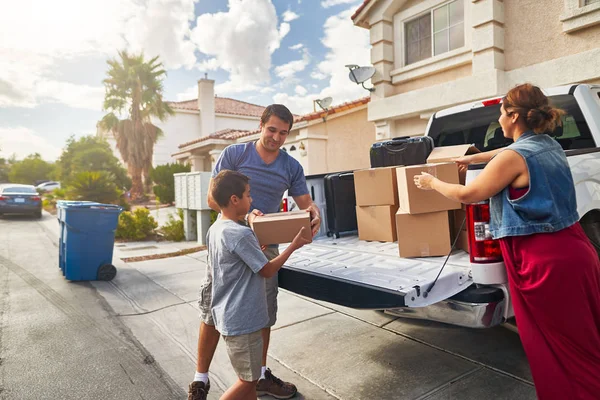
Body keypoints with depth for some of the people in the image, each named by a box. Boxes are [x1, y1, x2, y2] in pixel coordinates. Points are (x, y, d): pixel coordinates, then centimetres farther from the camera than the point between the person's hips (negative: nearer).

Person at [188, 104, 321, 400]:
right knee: (213, 314, 6)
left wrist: (314, 214, -21)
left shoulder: (292, 167, 2)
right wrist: (244, 215, -28)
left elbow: (306, 203, 4)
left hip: (265, 248, 4)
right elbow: (213, 198, -11)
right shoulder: (234, 154, -8)